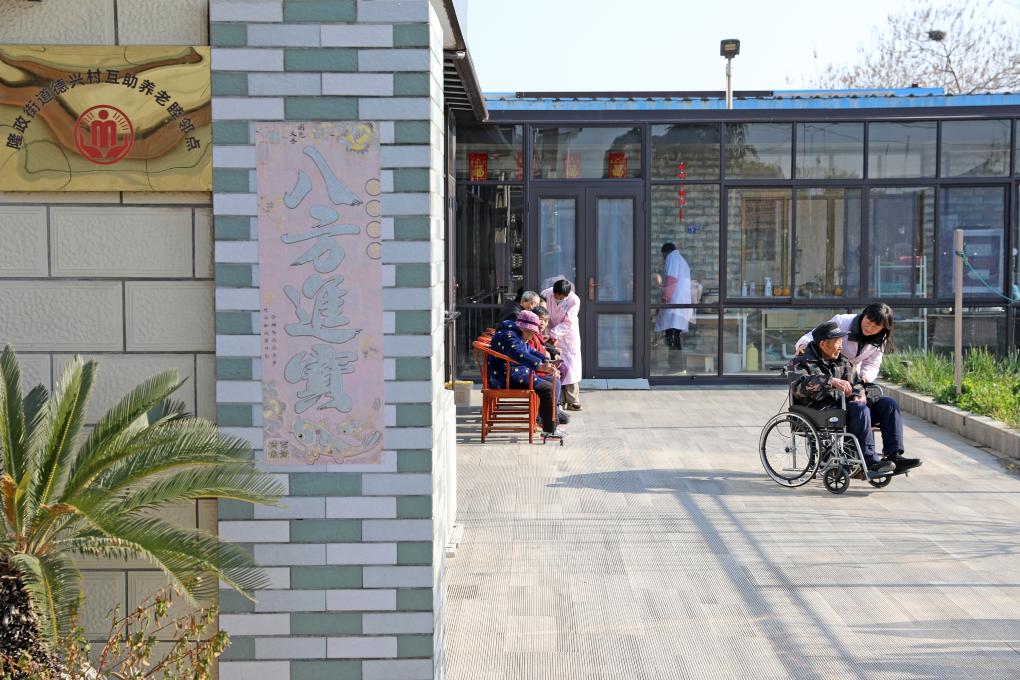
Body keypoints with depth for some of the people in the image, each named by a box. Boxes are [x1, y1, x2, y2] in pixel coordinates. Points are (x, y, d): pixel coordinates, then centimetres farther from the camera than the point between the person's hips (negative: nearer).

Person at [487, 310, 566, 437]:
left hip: (518, 374, 12)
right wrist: (540, 366, -44)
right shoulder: (508, 336, -17)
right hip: (507, 378, -12)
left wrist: (546, 361, 9)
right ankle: (550, 429, -16)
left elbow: (530, 351, 28)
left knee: (552, 381, 12)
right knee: (547, 388, -19)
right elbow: (520, 355, -34)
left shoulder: (519, 337, 19)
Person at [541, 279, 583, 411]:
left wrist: (552, 333, -31)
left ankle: (572, 402, 1)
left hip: (568, 336, -1)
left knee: (571, 368, -3)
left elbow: (568, 323, -22)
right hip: (552, 336, 1)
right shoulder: (546, 294, -15)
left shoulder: (574, 300, -21)